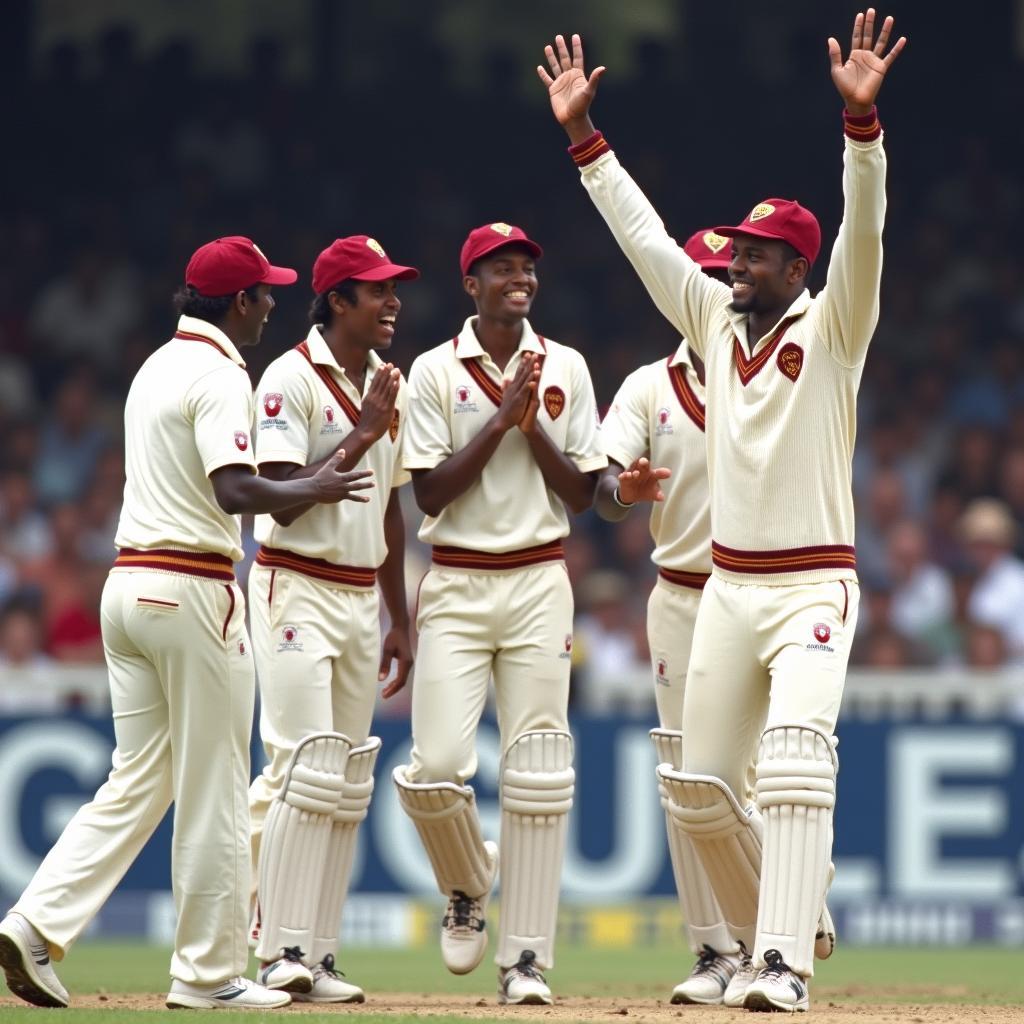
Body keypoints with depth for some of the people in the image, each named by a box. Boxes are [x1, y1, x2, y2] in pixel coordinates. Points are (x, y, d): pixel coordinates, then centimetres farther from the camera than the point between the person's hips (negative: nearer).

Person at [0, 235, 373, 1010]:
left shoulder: (157, 366, 17)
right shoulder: (219, 374, -11)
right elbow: (234, 490, -23)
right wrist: (314, 490, -7)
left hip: (127, 585, 8)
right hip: (192, 591, -8)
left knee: (137, 783, 9)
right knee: (213, 793, 1)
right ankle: (211, 971, 6)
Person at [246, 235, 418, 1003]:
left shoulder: (387, 386, 13)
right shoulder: (292, 379, -10)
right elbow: (285, 499, -18)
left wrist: (400, 620, 18)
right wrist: (362, 434, -18)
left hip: (361, 597, 8)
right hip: (298, 589, -8)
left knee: (349, 784, 5)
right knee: (309, 768, -14)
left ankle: (318, 956, 8)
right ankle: (283, 951, -11)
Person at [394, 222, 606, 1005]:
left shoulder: (565, 370, 7)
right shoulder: (436, 373, 1)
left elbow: (583, 495, 4)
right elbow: (431, 494, -7)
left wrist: (532, 422, -8)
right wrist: (500, 416, -11)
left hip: (540, 584, 1)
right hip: (457, 585, -1)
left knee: (539, 776, -3)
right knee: (436, 765, -12)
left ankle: (527, 957, 1)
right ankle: (468, 885, 19)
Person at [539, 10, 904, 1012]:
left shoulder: (830, 328, -7)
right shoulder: (715, 319, 8)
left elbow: (862, 232, -21)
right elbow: (643, 233, 10)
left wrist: (860, 121, -35)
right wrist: (582, 133, 6)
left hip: (812, 587, -7)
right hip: (727, 586, 7)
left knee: (794, 764, -23)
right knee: (696, 787, 8)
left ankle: (783, 967, -29)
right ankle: (772, 930, 28)